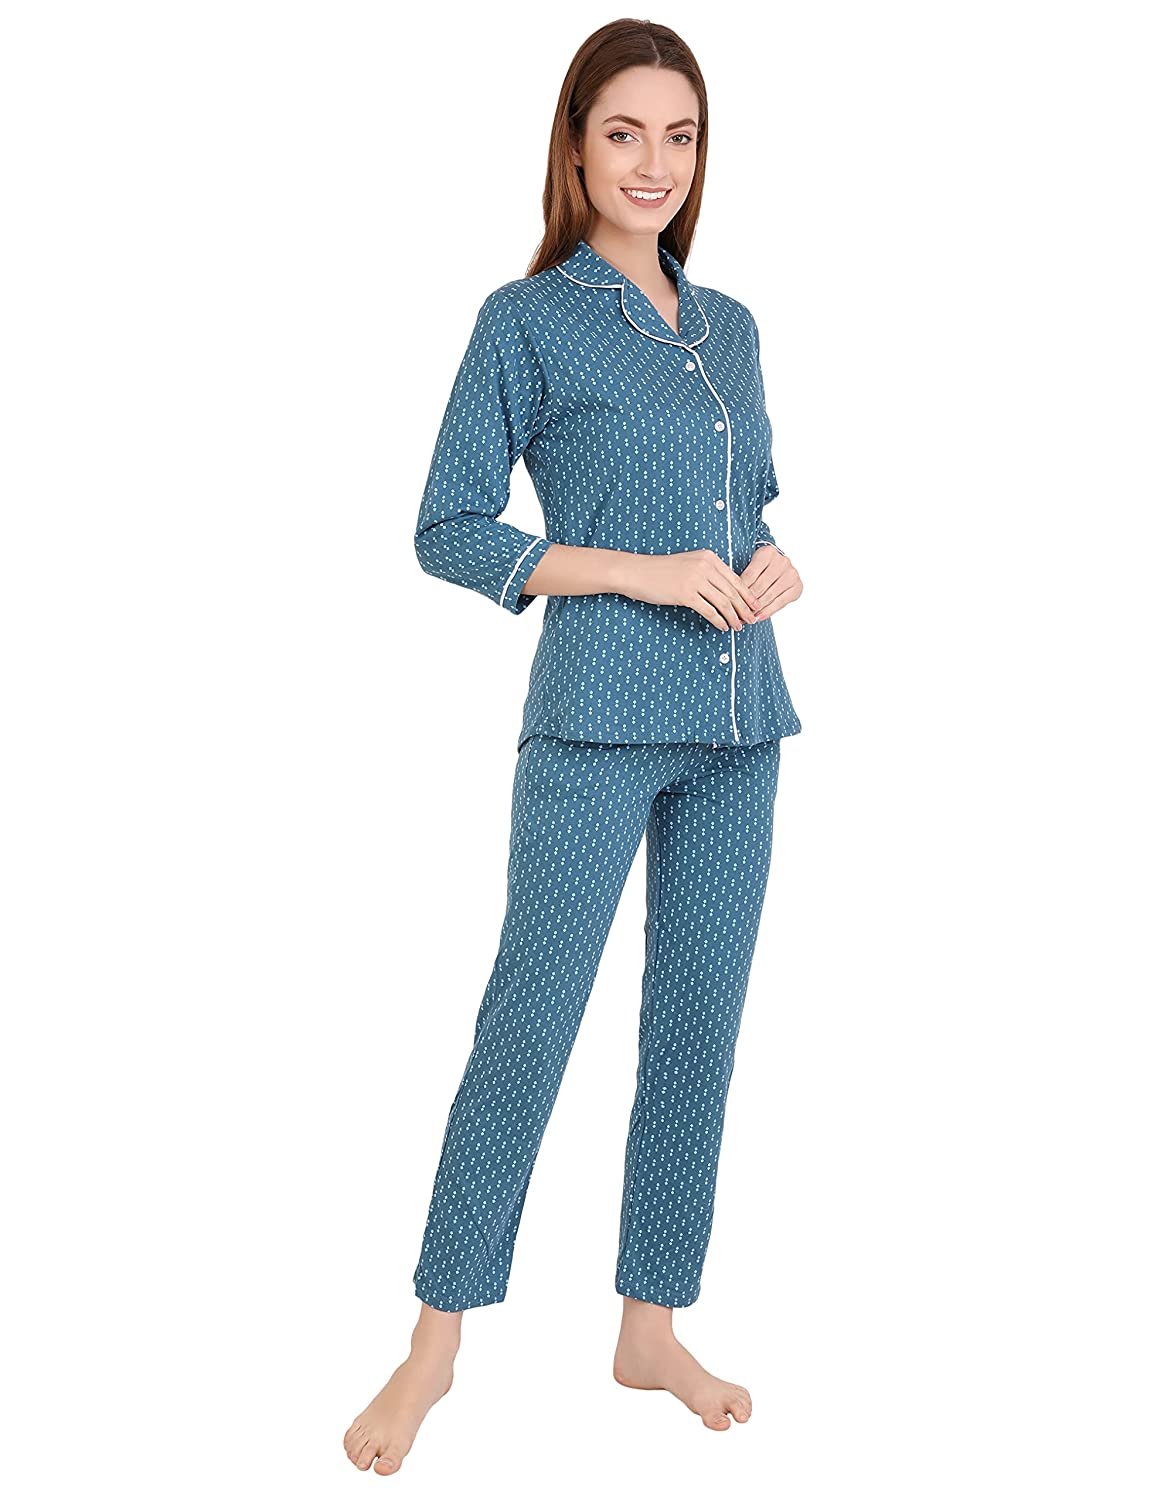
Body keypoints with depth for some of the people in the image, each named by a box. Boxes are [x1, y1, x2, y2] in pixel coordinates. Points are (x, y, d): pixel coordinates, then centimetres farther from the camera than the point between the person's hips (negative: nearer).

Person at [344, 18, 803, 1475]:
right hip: (600, 717, -6)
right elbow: (446, 530, -6)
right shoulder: (528, 320, -2)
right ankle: (436, 1343, 10)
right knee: (530, 1021, -3)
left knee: (699, 1024, 9)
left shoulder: (732, 325, 15)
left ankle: (652, 1328, 23)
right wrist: (642, 571, -14)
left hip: (739, 724, 6)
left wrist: (778, 564, 0)